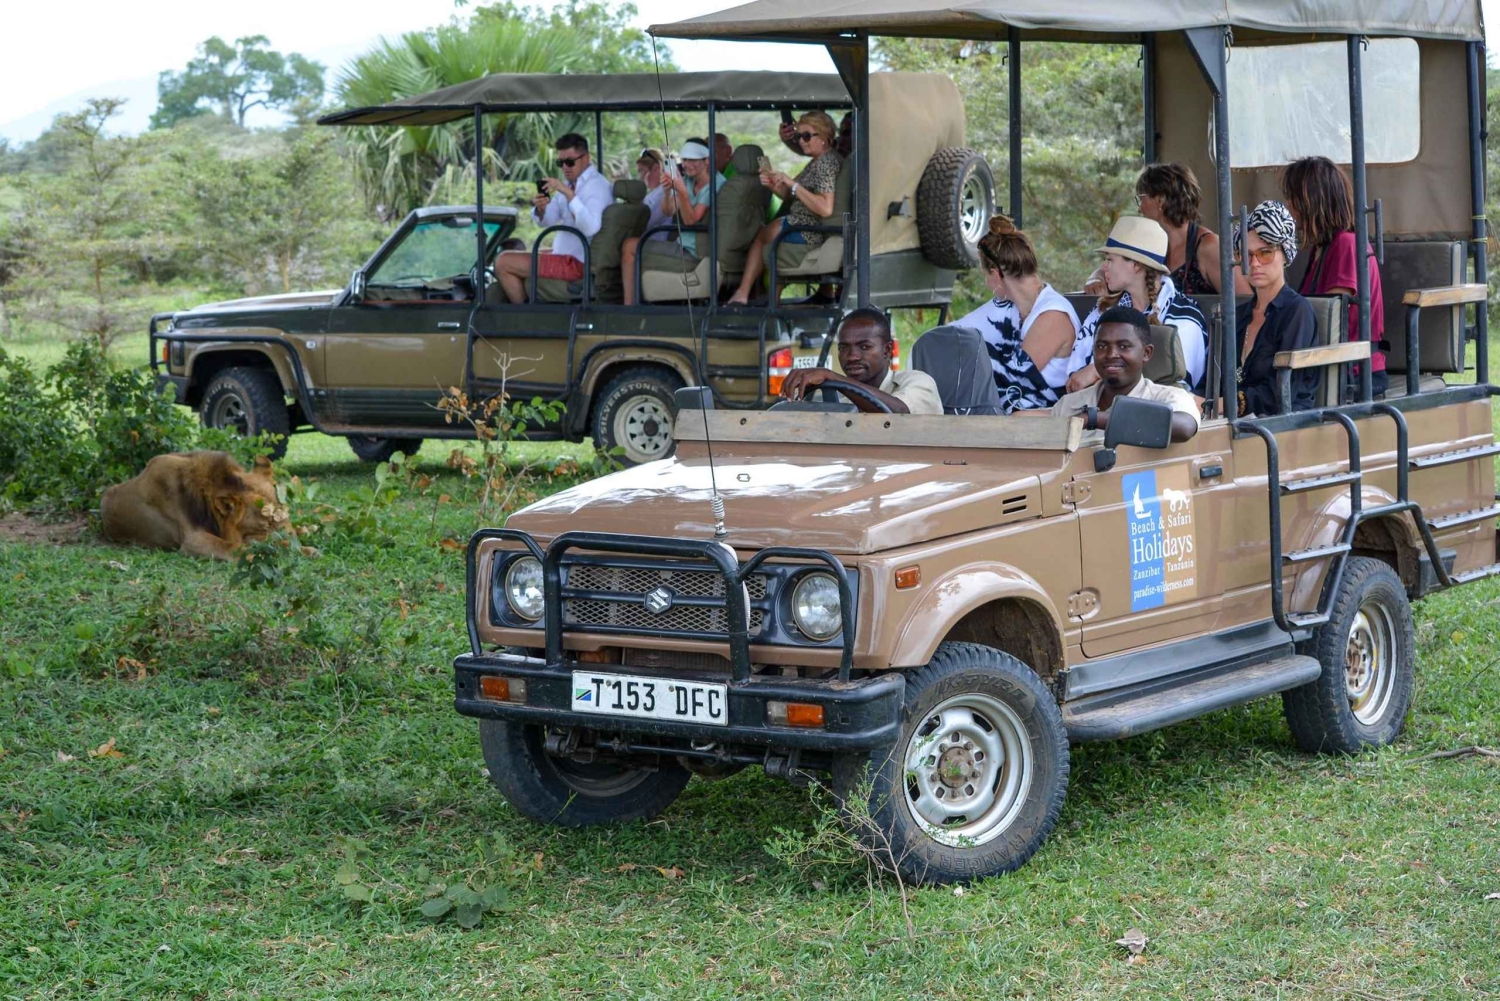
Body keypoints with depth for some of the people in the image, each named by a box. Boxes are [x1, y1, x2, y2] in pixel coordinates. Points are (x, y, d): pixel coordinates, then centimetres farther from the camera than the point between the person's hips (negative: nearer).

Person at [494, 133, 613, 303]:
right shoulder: (570, 182, 14)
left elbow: (591, 228, -32)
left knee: (503, 263, -12)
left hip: (578, 263, -10)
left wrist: (569, 194, -36)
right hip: (565, 254, 10)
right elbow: (547, 221, 8)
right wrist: (540, 209, -15)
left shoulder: (597, 186, -16)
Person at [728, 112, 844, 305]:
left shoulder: (827, 162, -19)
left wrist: (792, 184, -25)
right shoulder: (818, 161, 14)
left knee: (759, 235, 11)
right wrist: (774, 185, -4)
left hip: (809, 231, -10)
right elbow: (793, 198, 17)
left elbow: (826, 209, -31)